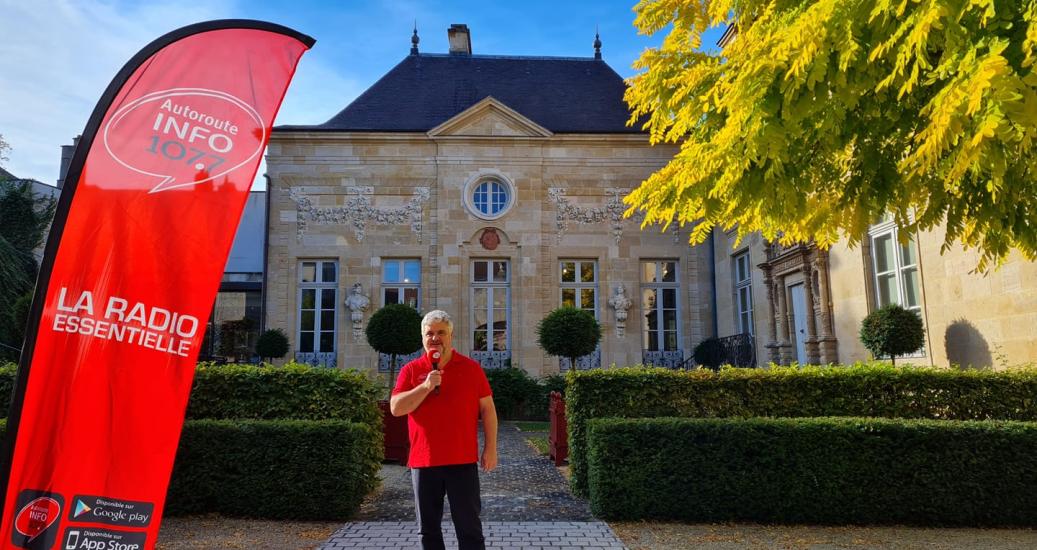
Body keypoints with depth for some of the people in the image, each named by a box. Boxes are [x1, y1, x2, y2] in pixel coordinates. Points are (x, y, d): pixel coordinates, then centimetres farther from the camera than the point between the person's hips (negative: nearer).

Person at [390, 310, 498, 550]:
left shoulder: (471, 368, 3)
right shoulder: (410, 370, 4)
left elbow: (487, 408, 3)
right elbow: (395, 408, -6)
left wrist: (490, 448, -3)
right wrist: (425, 387, -17)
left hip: (463, 460, -1)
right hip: (423, 461, 1)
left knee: (469, 527, 4)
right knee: (428, 528, 11)